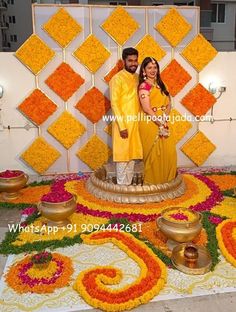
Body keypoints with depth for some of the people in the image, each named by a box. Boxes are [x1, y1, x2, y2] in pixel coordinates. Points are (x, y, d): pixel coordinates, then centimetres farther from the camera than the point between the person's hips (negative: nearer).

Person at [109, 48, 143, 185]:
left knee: (132, 153, 12)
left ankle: (129, 183, 24)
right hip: (123, 123, -7)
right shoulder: (117, 78, -10)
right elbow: (114, 103, -15)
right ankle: (122, 185, 10)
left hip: (135, 122, 7)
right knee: (123, 154, -1)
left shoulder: (137, 78, 12)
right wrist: (122, 126, -19)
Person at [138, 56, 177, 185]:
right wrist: (159, 122, -16)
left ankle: (166, 179, 24)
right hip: (150, 124, -7)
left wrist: (165, 117, -9)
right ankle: (153, 181, 16)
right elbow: (146, 108, -16)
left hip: (163, 124, 7)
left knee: (168, 152, 8)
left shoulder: (160, 85, 14)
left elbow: (168, 103, 9)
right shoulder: (144, 86, -9)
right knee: (154, 154, 0)